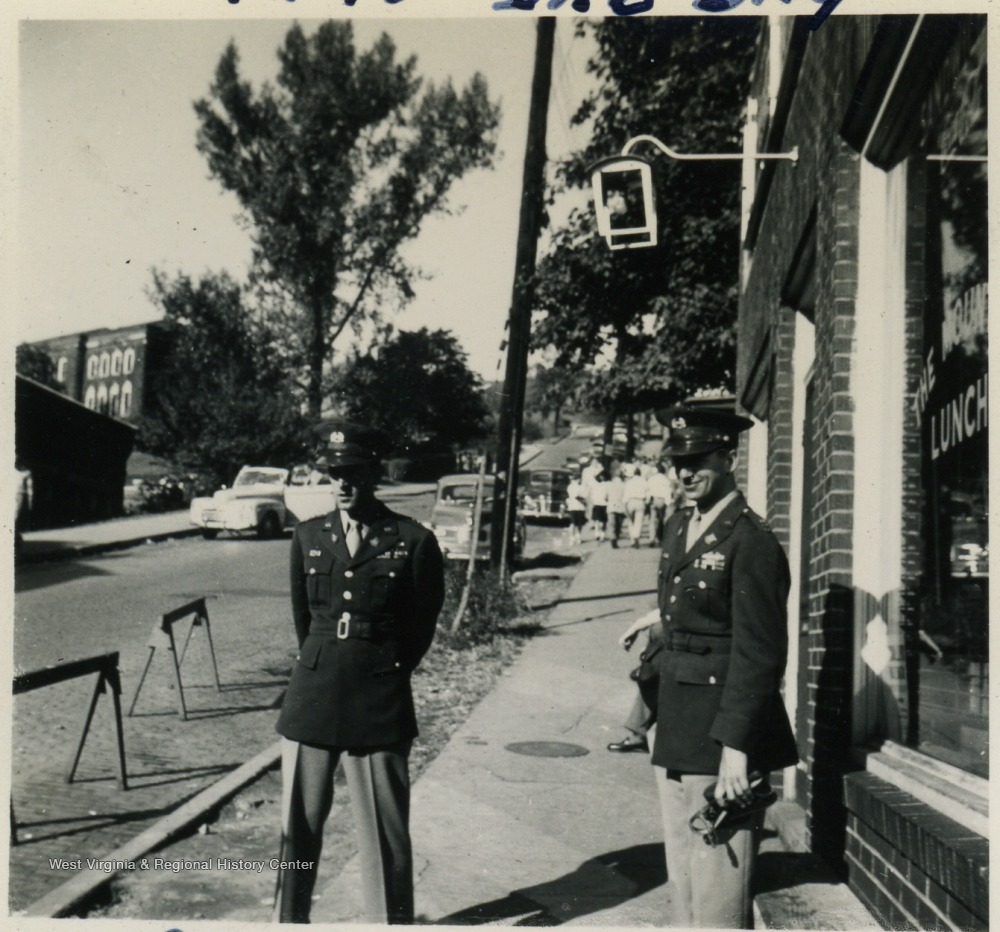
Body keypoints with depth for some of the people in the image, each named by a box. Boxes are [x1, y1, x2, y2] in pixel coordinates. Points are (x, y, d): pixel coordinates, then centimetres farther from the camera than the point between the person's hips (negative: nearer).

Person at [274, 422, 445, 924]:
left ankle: (391, 920, 18)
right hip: (312, 695, 4)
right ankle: (289, 918, 29)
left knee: (384, 831, 3)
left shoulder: (413, 542, -6)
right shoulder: (307, 536, 6)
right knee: (298, 823, 12)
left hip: (379, 703, -3)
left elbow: (422, 625, 4)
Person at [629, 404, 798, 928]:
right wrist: (662, 717, 16)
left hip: (723, 740, -9)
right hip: (677, 738, 9)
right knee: (682, 887, 18)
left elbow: (760, 655, -18)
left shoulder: (751, 542, -15)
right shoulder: (678, 527, 12)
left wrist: (736, 747, -22)